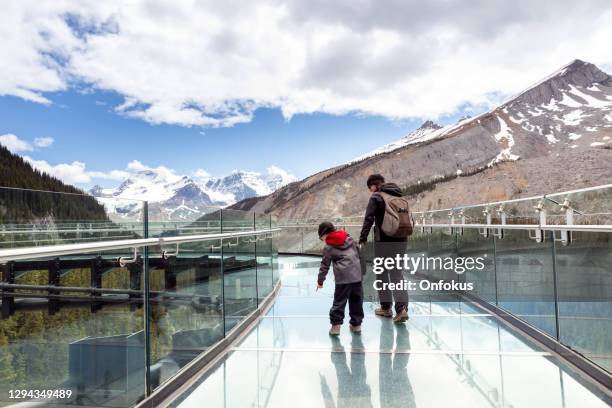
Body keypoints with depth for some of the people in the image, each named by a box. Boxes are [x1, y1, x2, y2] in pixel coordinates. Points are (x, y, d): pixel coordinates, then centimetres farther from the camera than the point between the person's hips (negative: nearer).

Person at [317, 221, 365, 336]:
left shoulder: (328, 247, 2)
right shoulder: (349, 239, 14)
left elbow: (324, 265, 5)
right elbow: (359, 253, 19)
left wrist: (320, 281, 16)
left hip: (343, 277, -4)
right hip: (357, 274, 5)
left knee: (339, 301, 3)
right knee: (356, 300, 14)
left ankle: (336, 325, 1)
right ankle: (356, 324, 22)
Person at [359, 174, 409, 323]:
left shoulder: (376, 198, -7)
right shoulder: (399, 197, 11)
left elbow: (368, 220, -15)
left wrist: (362, 240, -13)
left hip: (383, 241, -5)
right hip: (401, 241, 5)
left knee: (382, 274, 11)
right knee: (397, 273, 11)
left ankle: (386, 308, 21)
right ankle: (402, 308, -4)